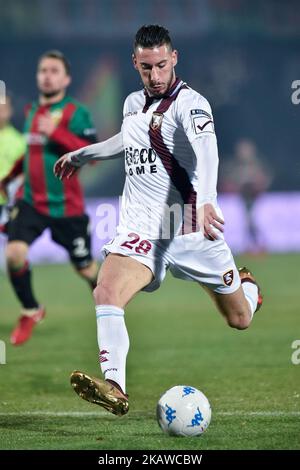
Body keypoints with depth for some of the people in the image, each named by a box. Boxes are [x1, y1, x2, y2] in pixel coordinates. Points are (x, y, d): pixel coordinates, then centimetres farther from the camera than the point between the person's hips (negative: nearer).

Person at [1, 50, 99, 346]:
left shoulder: (75, 113, -10)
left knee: (85, 268, 8)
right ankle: (30, 312, 3)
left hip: (66, 206, -4)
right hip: (31, 200, 4)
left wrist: (56, 133, -27)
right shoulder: (32, 111, 9)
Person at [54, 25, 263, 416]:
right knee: (106, 293, -25)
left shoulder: (189, 103, -12)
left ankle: (245, 285, 48)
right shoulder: (133, 104, 9)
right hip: (141, 228, 4)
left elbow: (206, 152, -32)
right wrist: (81, 155, 43)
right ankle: (114, 388, -32)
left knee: (240, 320, 11)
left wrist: (205, 201, -50)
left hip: (189, 228, -4)